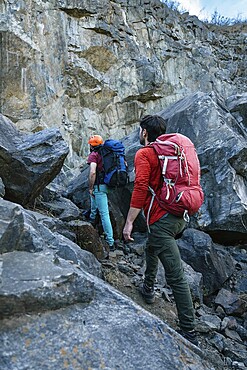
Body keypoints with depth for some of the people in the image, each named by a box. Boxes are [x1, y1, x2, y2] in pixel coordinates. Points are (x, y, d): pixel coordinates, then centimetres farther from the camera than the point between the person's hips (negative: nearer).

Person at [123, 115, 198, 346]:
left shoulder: (144, 154, -7)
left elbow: (140, 188, -20)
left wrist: (129, 222, -19)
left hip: (162, 220, -9)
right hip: (180, 216, 10)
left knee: (176, 276, -7)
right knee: (151, 248, 32)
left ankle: (189, 333, 0)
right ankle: (148, 289, 47)